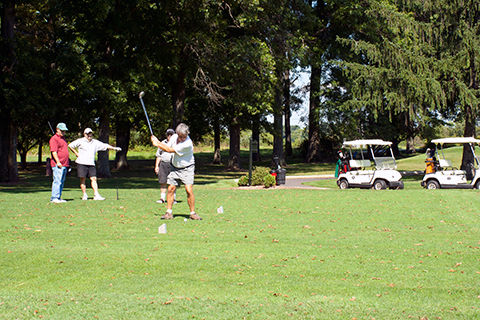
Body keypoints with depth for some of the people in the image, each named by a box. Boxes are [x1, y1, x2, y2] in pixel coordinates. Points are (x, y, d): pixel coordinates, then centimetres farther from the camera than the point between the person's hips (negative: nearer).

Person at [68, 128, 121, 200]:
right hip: (82, 163, -3)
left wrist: (115, 148, 5)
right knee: (82, 179, -1)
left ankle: (96, 195, -8)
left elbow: (105, 146, 13)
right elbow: (70, 146, 3)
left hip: (91, 164, 3)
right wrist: (76, 153, -1)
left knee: (94, 179, -5)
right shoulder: (80, 141, 2)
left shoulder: (95, 142, 14)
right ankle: (84, 195, 8)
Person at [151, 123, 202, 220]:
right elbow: (168, 146, 14)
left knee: (189, 190, -15)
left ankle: (192, 213, -4)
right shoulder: (174, 137, -5)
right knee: (171, 189, -2)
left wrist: (157, 144, -12)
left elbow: (170, 150, -22)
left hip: (187, 168, -6)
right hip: (175, 168, 6)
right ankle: (169, 213, 5)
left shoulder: (187, 144, -27)